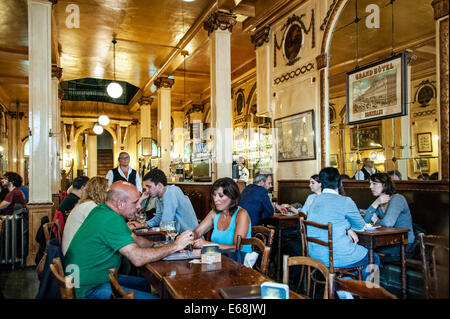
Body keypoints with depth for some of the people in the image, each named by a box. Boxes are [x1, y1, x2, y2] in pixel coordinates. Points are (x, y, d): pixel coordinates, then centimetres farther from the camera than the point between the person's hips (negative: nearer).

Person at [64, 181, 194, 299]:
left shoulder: (102, 211, 5)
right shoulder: (112, 221, -27)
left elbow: (134, 239, 12)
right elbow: (138, 258, -31)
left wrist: (159, 246, -2)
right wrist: (174, 246, -22)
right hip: (88, 289, -10)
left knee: (144, 284, 19)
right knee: (152, 297, -17)